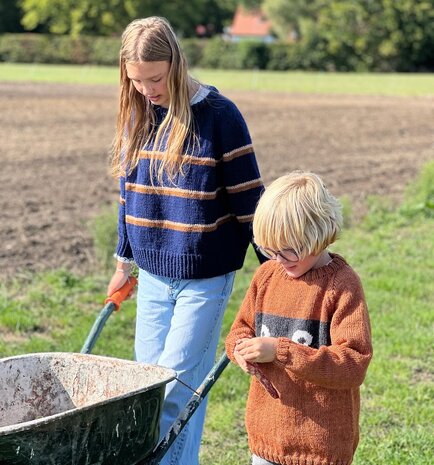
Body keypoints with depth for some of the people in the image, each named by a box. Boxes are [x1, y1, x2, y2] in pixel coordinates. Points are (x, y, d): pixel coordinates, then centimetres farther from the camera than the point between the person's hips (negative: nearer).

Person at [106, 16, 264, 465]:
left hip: (205, 277, -6)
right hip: (153, 274, 6)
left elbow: (248, 197, -9)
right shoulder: (137, 114, 4)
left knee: (175, 389, -5)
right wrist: (123, 261, 20)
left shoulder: (217, 114, -13)